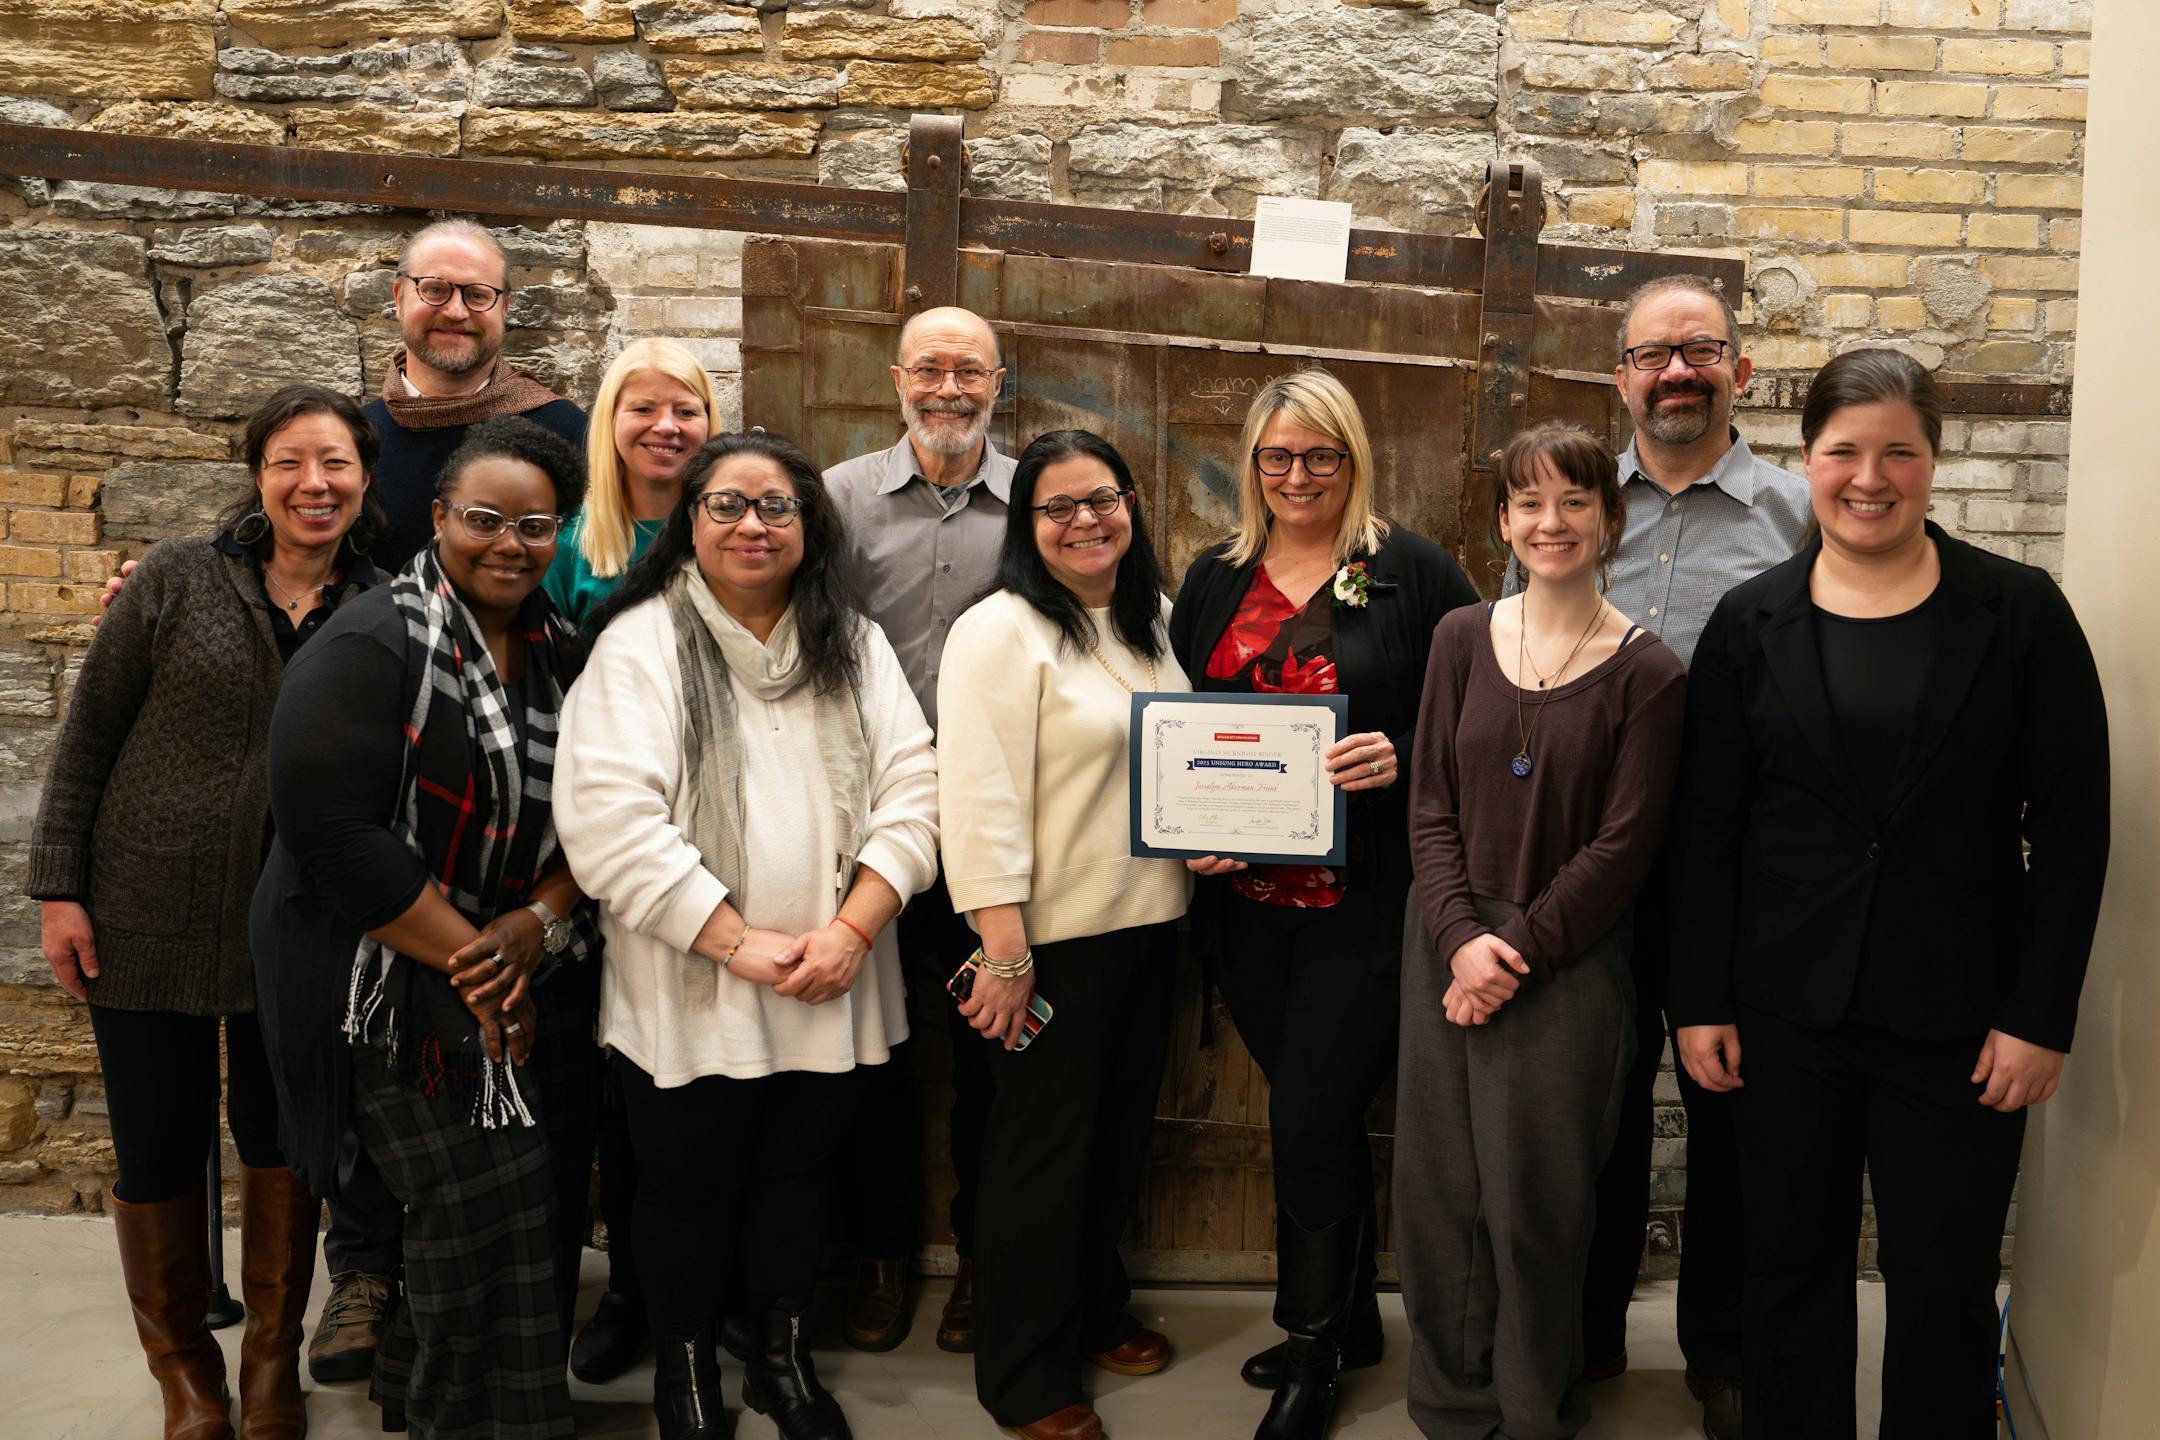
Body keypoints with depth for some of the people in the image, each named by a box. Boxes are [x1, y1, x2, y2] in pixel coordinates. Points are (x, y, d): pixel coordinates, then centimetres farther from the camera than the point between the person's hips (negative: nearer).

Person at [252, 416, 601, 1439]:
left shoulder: (557, 652, 8)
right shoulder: (372, 649, -12)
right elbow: (333, 834, -19)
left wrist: (540, 922, -11)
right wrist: (466, 959, -17)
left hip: (541, 968, 7)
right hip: (404, 987, -6)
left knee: (547, 1211, 10)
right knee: (486, 1215, -8)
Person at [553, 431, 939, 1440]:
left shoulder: (853, 645, 6)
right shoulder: (640, 645, -7)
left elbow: (911, 790, 0)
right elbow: (609, 820, -16)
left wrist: (851, 930, -13)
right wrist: (738, 944, -18)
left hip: (829, 996, 4)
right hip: (688, 996, -3)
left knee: (798, 1175, 17)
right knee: (687, 1188, 12)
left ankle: (783, 1357, 38)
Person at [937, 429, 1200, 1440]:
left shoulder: (1153, 621, 9)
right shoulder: (1000, 630, -15)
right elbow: (980, 799, -20)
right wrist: (1004, 951, -22)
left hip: (1148, 921, 7)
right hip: (1052, 936, -7)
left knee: (1120, 1130, 19)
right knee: (1043, 1147, 5)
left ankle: (1097, 1312, 41)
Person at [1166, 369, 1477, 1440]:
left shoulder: (1414, 574, -2)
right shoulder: (1215, 580, 11)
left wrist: (1402, 757, -22)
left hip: (1363, 900, -4)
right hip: (1245, 900, 5)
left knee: (1310, 1120, -3)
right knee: (1317, 1114, 16)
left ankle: (1313, 1347, 18)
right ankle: (1350, 1321, 34)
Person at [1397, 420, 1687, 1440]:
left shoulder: (1646, 674, -6)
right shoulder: (1462, 638, 5)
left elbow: (1623, 846, -8)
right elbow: (1430, 804, 3)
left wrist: (1519, 951, -12)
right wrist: (1460, 938, -8)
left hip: (1568, 964, -3)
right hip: (1447, 947, 3)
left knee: (1535, 1201, 4)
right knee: (1438, 1185, 9)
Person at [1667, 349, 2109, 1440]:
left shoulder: (2018, 612, -2)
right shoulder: (1751, 623, 2)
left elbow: (2071, 829, -2)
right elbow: (1706, 829, 4)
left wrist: (2041, 1016, -6)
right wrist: (1700, 1002, 0)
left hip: (1958, 1018, -1)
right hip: (1786, 1012, 2)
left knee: (1944, 1288, 8)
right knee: (1791, 1267, 13)